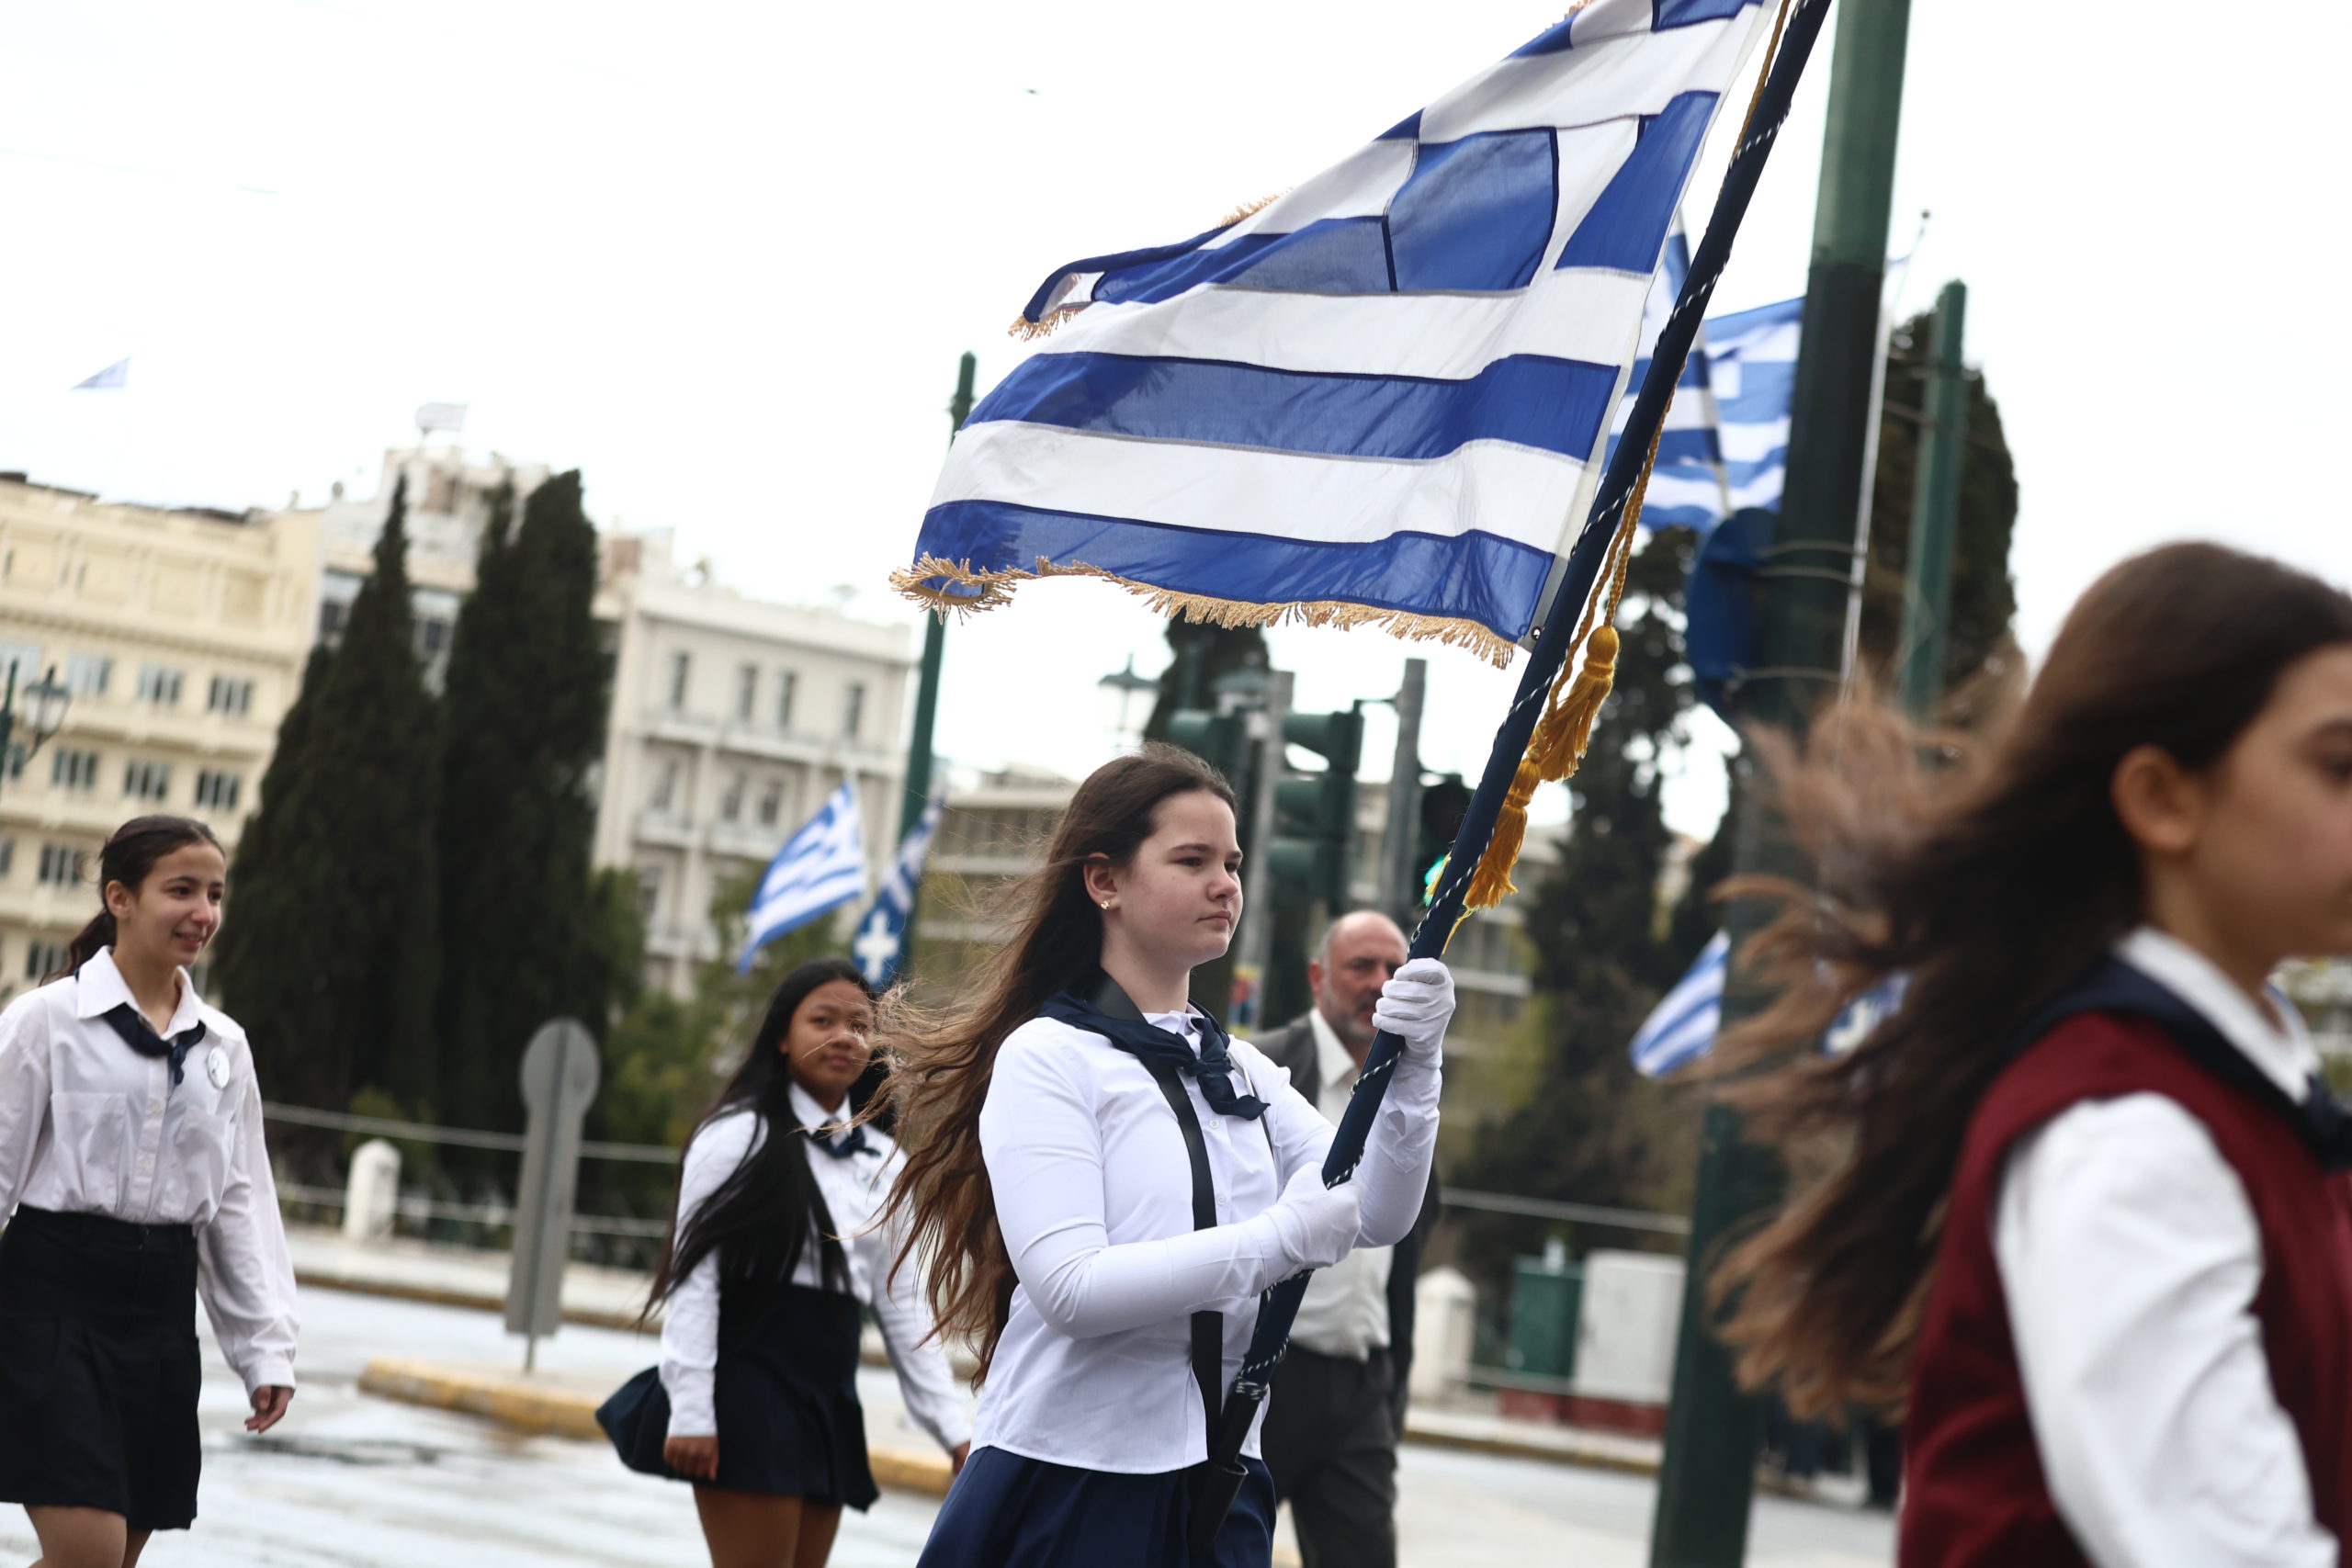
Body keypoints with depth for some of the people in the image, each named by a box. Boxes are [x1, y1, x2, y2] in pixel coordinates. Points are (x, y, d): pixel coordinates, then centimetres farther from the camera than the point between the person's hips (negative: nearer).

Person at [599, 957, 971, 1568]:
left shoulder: (883, 1162, 13)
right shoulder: (740, 1136, -5)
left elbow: (903, 1305, 12)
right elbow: (694, 1276, -9)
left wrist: (954, 1429, 5)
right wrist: (689, 1413, -16)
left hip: (829, 1402, 6)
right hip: (748, 1386, -6)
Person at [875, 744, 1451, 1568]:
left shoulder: (1242, 1071, 11)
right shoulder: (1048, 1057, -7)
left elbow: (1377, 1214, 1)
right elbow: (1069, 1285, -19)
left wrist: (1412, 1070, -15)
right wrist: (1280, 1239, -24)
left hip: (1218, 1488, 6)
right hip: (1068, 1479, -5)